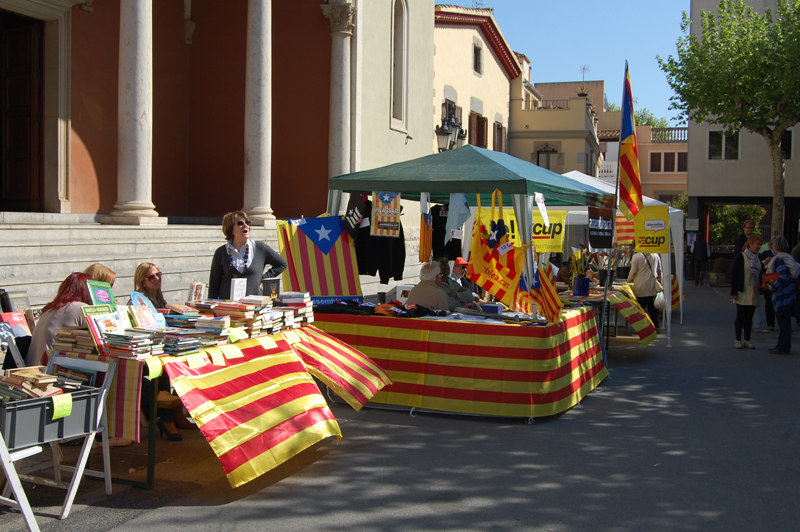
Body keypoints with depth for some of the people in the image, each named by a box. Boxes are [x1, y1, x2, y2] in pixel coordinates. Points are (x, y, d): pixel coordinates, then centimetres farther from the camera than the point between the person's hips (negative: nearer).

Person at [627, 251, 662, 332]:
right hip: (653, 287, 4)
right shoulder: (656, 256, 4)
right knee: (653, 307, 10)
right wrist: (660, 281, 24)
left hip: (641, 287, -4)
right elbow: (659, 270, 12)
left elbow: (633, 272, -8)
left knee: (641, 308, 2)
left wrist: (629, 281, 9)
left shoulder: (637, 256, -10)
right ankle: (655, 327, 14)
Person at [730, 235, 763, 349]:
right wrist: (733, 292, -12)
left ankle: (747, 341, 13)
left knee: (749, 317, 7)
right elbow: (733, 274, -7)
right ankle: (738, 340, 8)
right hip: (742, 293, -5)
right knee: (740, 316, 0)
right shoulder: (740, 257, -5)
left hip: (754, 293, 5)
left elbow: (760, 275, 18)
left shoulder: (758, 259, 11)